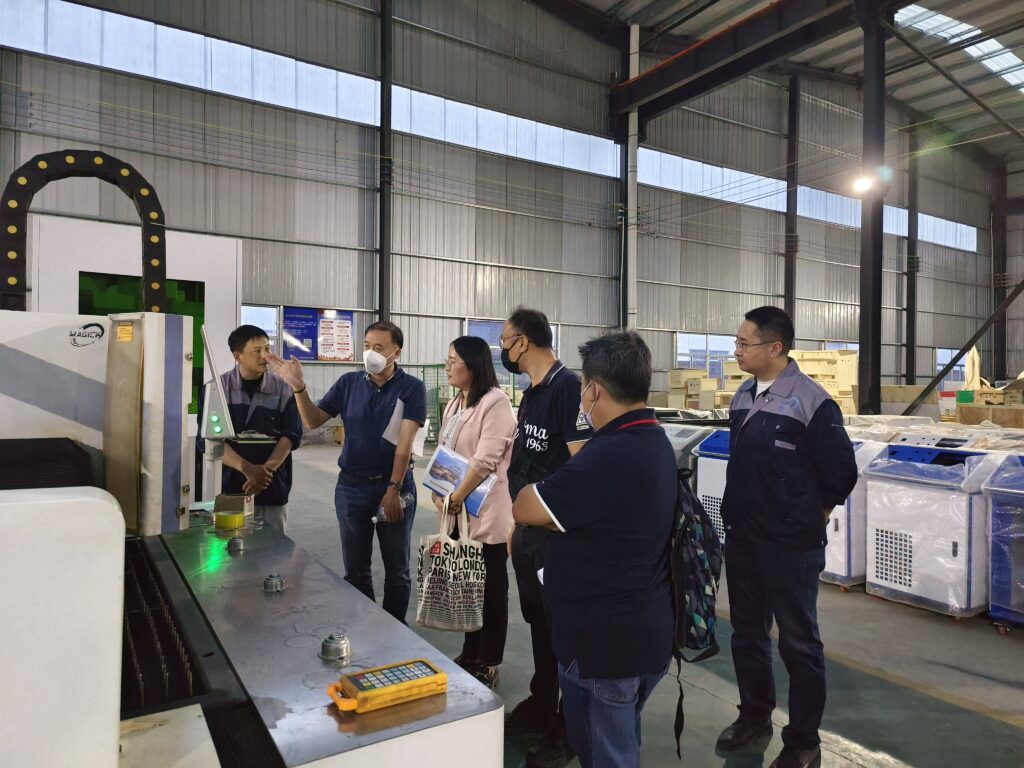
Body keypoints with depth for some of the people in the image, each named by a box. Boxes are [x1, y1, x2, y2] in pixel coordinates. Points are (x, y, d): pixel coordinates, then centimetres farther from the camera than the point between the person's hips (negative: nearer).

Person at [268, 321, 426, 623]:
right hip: (351, 486, 3)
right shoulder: (349, 383, 3)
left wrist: (393, 489, -20)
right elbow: (313, 420, 3)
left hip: (395, 486, -3)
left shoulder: (411, 388, -8)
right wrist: (298, 386, -12)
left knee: (397, 569, 11)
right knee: (355, 569, 13)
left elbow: (405, 442, -14)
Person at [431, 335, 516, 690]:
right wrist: (439, 493, 1)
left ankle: (489, 665, 19)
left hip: (486, 514, -8)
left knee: (490, 589, 6)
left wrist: (455, 499, -15)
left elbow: (485, 460, -21)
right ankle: (470, 654, 33)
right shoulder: (454, 404, 13)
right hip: (457, 512, 8)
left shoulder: (495, 402, -15)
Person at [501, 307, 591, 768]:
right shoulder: (531, 392, 10)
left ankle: (568, 729, 24)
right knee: (537, 621, 20)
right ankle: (541, 705, 38)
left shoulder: (568, 387, -18)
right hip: (528, 527, 8)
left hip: (557, 530, -8)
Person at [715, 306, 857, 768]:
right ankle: (755, 716, 38)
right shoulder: (742, 396, 5)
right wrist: (740, 514, 13)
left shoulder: (811, 401, -17)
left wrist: (809, 517, 2)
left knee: (798, 643, 9)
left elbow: (841, 472, -10)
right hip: (740, 540, 7)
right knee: (747, 634, 19)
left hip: (791, 547, -6)